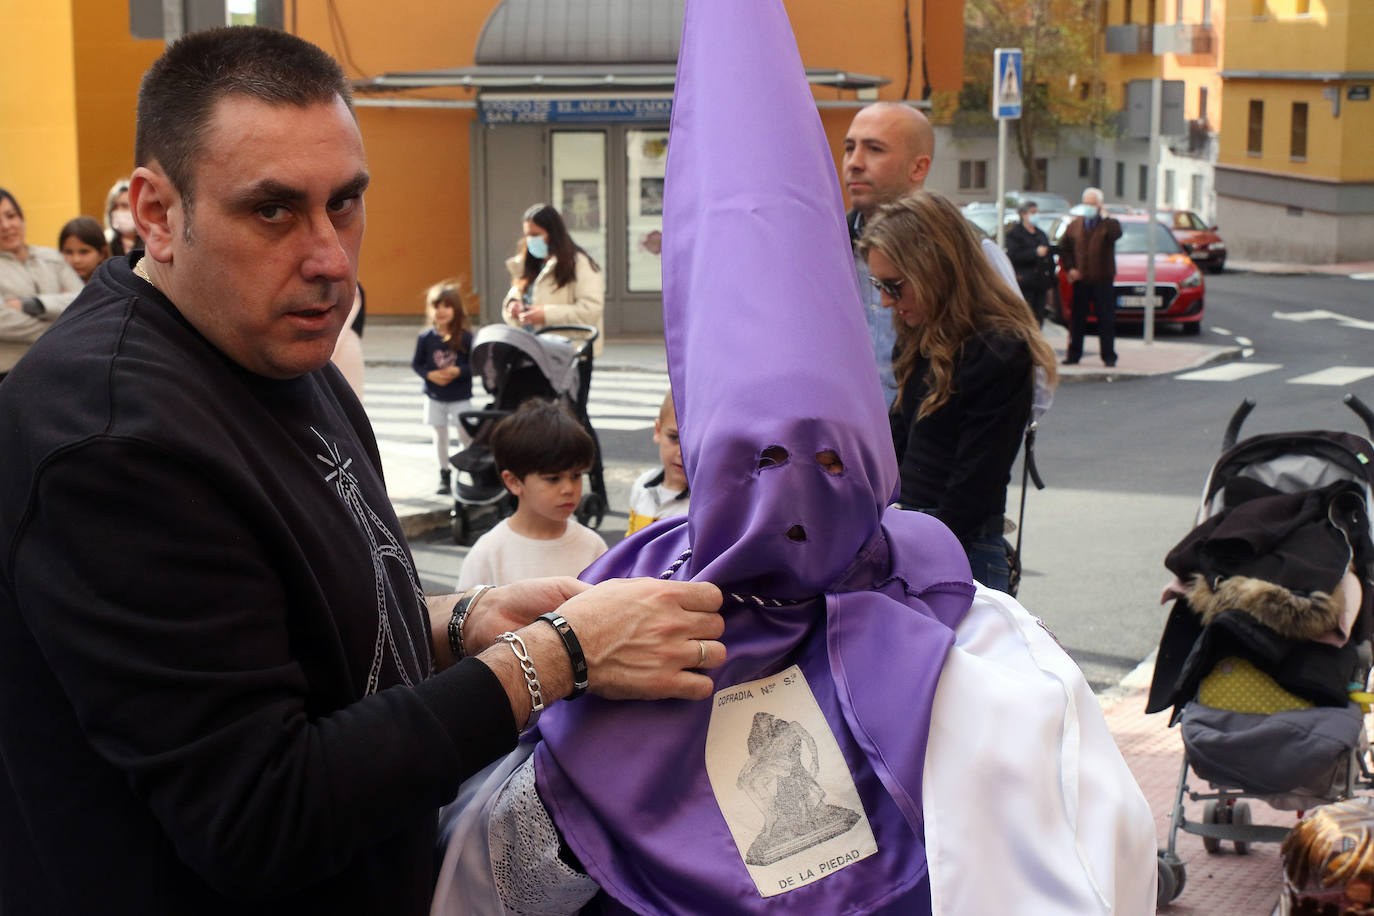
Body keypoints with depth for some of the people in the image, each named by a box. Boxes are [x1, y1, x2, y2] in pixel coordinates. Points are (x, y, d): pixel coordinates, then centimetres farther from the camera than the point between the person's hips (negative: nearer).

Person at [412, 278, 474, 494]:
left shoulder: (465, 337, -9)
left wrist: (458, 371, -23)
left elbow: (475, 364, -8)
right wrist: (430, 375, -15)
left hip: (460, 397, -2)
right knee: (440, 436, 11)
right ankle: (445, 476, 22)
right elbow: (416, 364, 2)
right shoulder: (426, 338, -4)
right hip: (434, 398, 2)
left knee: (465, 436, 0)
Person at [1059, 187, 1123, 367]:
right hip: (1080, 280, 3)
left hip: (1102, 280, -3)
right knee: (1077, 319, 7)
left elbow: (1115, 234, -23)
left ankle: (1109, 356, 4)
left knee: (1106, 320, -1)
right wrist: (1069, 268, 3)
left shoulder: (1108, 223, 1)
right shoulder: (1075, 225, 11)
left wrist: (1104, 217, -18)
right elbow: (1063, 248, 15)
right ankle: (1074, 354, 15)